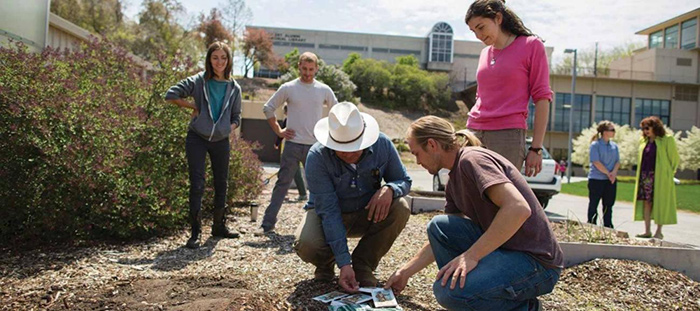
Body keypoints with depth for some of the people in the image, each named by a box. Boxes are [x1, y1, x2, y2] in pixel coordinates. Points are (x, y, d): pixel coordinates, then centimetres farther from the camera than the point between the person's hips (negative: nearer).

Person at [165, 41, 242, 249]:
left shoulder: (234, 88, 5)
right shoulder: (198, 81, -5)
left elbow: (236, 117, 13)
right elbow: (171, 95, -7)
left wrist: (230, 128, -4)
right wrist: (193, 107, -7)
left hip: (221, 142, 4)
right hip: (197, 139, -4)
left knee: (221, 184, 11)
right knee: (197, 185, -6)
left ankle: (219, 227, 27)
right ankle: (195, 233, 1)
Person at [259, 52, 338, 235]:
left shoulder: (324, 90, 4)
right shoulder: (288, 88, 0)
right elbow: (268, 108, 8)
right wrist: (278, 131, 1)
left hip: (316, 146, 2)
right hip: (292, 145, -2)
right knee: (282, 184, 0)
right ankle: (268, 223, 5)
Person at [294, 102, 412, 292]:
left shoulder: (382, 144, -19)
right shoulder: (317, 157, -28)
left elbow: (404, 181, -4)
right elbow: (328, 211, -30)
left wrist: (389, 189, -31)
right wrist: (344, 263, -35)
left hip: (367, 214, 3)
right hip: (328, 216, -3)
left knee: (400, 208, -27)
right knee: (307, 245, -34)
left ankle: (363, 264, -7)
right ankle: (325, 263, 5)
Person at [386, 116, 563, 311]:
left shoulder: (472, 159, -16)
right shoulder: (455, 181, 12)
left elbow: (519, 209, -30)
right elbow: (441, 240, 21)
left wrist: (471, 255, -27)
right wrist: (405, 272, 22)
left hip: (536, 260, -9)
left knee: (450, 292, -26)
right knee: (438, 227, 4)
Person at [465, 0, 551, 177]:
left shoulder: (532, 45, 1)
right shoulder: (485, 53, 17)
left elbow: (542, 98, -2)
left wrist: (536, 148, -8)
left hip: (508, 134, -5)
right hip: (474, 133, 5)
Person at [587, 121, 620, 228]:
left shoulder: (614, 146, 11)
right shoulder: (595, 145, -8)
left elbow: (617, 161, 8)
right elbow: (596, 162, -14)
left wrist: (613, 172, -10)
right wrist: (608, 173, -16)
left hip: (611, 180, 6)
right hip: (596, 179, -6)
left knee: (608, 205, 10)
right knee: (593, 204, 2)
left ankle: (608, 227, 18)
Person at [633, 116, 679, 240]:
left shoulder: (667, 140, -4)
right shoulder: (643, 141, 12)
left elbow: (675, 159, 1)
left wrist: (667, 173, 6)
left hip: (660, 177, -5)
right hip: (645, 177, 5)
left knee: (660, 203, 0)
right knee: (646, 202, 3)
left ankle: (659, 232, 8)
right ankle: (647, 231, 9)